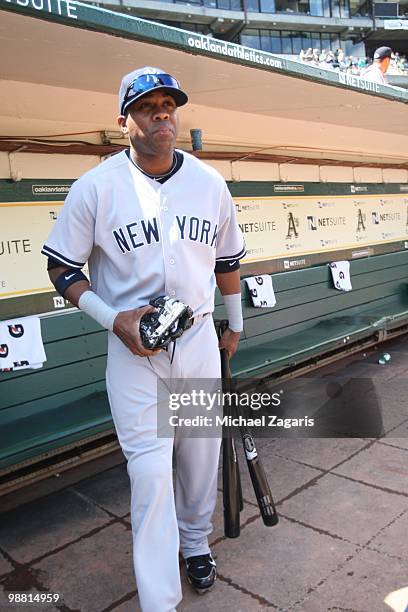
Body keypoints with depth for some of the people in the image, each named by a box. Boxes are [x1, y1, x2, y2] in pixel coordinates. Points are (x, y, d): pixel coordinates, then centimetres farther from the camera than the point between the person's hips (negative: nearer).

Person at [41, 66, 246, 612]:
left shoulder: (210, 182, 3)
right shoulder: (96, 187, -7)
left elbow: (228, 259, 14)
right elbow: (62, 267, -2)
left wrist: (235, 323, 21)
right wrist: (114, 319, -15)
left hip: (199, 339, 4)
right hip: (133, 346, -3)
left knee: (201, 453, 16)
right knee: (151, 468, -3)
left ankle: (195, 543, 43)